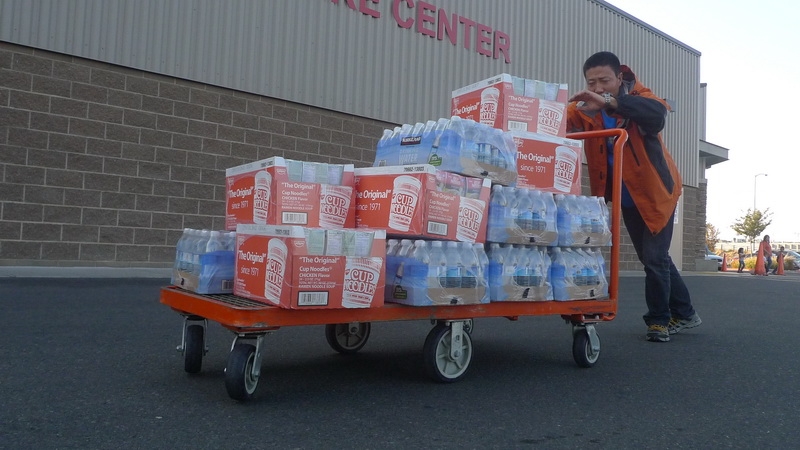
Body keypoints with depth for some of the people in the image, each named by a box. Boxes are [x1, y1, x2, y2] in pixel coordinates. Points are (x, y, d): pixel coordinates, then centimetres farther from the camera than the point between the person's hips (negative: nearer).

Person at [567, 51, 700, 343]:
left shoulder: (638, 97, -21)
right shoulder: (585, 108, -10)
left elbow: (657, 112, -43)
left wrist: (609, 103, -53)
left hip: (656, 193, -5)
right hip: (626, 199, 5)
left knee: (655, 258, -6)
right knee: (651, 258, 16)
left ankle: (659, 320, 16)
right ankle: (684, 313, 34)